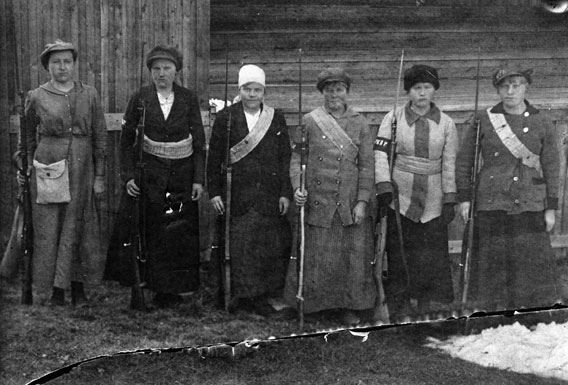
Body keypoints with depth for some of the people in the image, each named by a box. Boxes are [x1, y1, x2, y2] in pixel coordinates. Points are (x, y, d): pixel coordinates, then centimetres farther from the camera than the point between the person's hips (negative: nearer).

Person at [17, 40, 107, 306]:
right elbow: (27, 136, 12)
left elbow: (100, 136, 6)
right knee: (48, 229, 1)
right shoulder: (36, 97, 2)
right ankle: (55, 289, 12)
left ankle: (78, 287, 15)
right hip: (47, 168, -1)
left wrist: (99, 176, 3)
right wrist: (24, 167, 5)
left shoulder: (89, 95, 5)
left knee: (78, 227, 5)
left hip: (81, 169, 1)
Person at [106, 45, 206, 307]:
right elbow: (126, 140, 3)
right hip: (149, 173, 0)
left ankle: (172, 289, 12)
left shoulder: (188, 99, 1)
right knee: (151, 231, -1)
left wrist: (199, 179, -4)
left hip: (181, 174, 1)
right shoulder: (140, 99, 0)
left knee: (179, 232, 2)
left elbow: (199, 142, 2)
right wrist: (128, 176, -6)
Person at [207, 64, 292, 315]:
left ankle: (263, 297, 10)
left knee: (270, 246, 1)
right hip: (237, 197, -1)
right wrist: (214, 192, 0)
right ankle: (241, 295, 6)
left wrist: (285, 193, 0)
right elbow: (214, 158, 5)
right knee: (240, 245, -3)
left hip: (269, 196, 1)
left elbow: (285, 159, 7)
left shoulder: (276, 118, 8)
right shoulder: (225, 118, 4)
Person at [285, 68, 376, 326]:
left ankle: (349, 305, 19)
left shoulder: (360, 124, 6)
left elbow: (366, 166, 4)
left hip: (350, 205, 1)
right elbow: (296, 155, 2)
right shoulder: (310, 121, 2)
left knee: (353, 255, 5)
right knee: (318, 256, 4)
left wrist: (362, 200, -3)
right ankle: (319, 303, 19)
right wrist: (297, 187, -13)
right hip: (318, 203, -1)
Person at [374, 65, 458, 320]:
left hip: (433, 200, 1)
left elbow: (449, 163, 5)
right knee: (398, 252, 1)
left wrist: (450, 200, 1)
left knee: (434, 252, -1)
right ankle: (399, 304, 11)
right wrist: (384, 185, -15)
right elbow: (380, 153, -3)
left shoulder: (446, 124, 6)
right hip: (400, 196, -1)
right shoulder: (393, 119, 2)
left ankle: (432, 303, 8)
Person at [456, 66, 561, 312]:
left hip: (531, 206, 1)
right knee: (491, 263, 2)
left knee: (534, 263, 2)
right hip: (491, 205, -1)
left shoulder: (542, 123, 6)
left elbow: (551, 168, 8)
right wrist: (464, 197, 3)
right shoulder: (483, 120, 3)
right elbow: (464, 160, 8)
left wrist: (551, 208, 4)